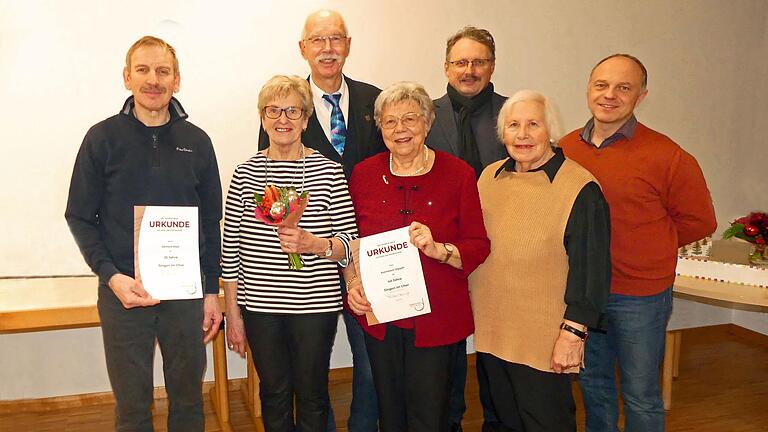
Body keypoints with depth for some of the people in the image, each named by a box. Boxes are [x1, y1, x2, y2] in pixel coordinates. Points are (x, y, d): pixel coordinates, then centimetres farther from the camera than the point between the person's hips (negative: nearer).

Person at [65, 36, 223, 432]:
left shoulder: (196, 141, 4)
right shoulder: (103, 138, -1)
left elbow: (211, 222, 7)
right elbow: (79, 217, 1)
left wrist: (211, 291, 4)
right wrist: (111, 276, -12)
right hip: (123, 290, -1)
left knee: (188, 399, 14)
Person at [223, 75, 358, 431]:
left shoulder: (328, 172, -4)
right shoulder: (246, 173, 1)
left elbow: (350, 244, -3)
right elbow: (230, 250, 4)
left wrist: (314, 244, -23)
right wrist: (233, 314, 5)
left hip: (315, 305, -1)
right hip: (259, 306, 2)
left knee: (312, 395, 12)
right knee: (273, 392, 17)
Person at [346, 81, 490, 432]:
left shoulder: (457, 173, -4)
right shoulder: (364, 173, 2)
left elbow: (479, 245, -5)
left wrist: (439, 250, -22)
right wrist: (353, 282, -7)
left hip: (436, 319, -2)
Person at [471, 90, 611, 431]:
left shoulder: (580, 189, -14)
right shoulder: (489, 177, 5)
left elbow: (591, 270, -15)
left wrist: (573, 334, -17)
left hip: (544, 342, -6)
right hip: (490, 332, 6)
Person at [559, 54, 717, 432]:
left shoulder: (667, 156, -15)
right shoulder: (566, 147, -2)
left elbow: (698, 221, -4)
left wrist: (641, 245, -3)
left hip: (639, 296, -4)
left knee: (640, 395, 12)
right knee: (592, 383, 23)